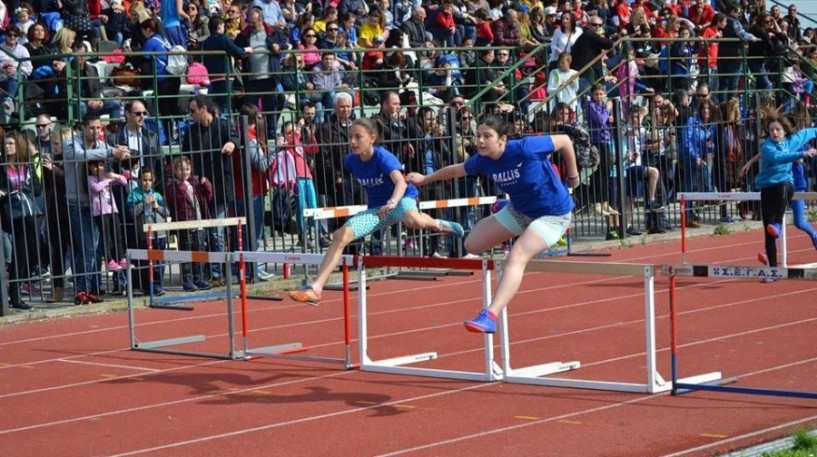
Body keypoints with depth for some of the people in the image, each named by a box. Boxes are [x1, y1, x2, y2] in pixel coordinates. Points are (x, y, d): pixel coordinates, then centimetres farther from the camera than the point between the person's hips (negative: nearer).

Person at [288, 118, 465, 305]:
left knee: (413, 221, -42)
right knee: (340, 235, -15)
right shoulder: (351, 160, -8)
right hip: (376, 208, 5)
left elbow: (400, 182, -39)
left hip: (402, 199, -5)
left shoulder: (383, 156, -23)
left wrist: (392, 202, -58)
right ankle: (315, 289, -17)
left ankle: (438, 224, -4)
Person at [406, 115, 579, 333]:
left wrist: (573, 176, -5)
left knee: (516, 256, -28)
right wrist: (425, 179, 22)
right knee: (472, 244, 7)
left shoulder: (525, 148, -28)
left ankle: (490, 316, -39)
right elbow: (456, 170, 11)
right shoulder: (483, 161, -10)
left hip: (553, 215, -7)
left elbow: (565, 141, -15)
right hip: (518, 210, 7)